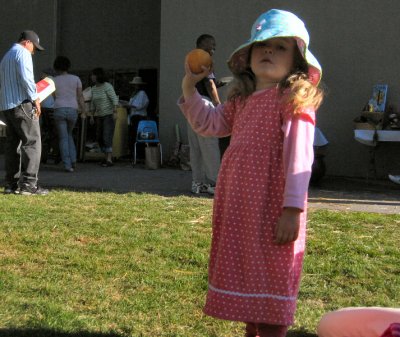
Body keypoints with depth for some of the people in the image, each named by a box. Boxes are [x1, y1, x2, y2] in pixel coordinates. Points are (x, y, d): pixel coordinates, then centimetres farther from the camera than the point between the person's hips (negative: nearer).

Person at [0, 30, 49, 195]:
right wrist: (35, 99, -11)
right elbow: (25, 77, -18)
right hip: (21, 103, -9)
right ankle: (28, 183, -15)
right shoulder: (22, 53, -4)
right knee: (32, 141, -9)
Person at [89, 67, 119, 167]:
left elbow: (115, 99, -18)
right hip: (100, 116, 8)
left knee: (107, 137, -15)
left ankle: (109, 160, -16)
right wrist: (92, 115, 12)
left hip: (109, 115, -8)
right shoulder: (94, 89, 8)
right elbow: (93, 103, 16)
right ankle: (107, 156, 24)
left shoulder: (107, 86, -13)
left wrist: (115, 112, -25)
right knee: (100, 138, 9)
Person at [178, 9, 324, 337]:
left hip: (272, 210, -8)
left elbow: (299, 157, -17)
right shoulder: (241, 100, 14)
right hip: (238, 206, 8)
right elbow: (208, 123, 23)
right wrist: (190, 87, 11)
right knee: (246, 274, 18)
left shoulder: (295, 100, -10)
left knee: (271, 282, 1)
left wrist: (293, 209, -22)